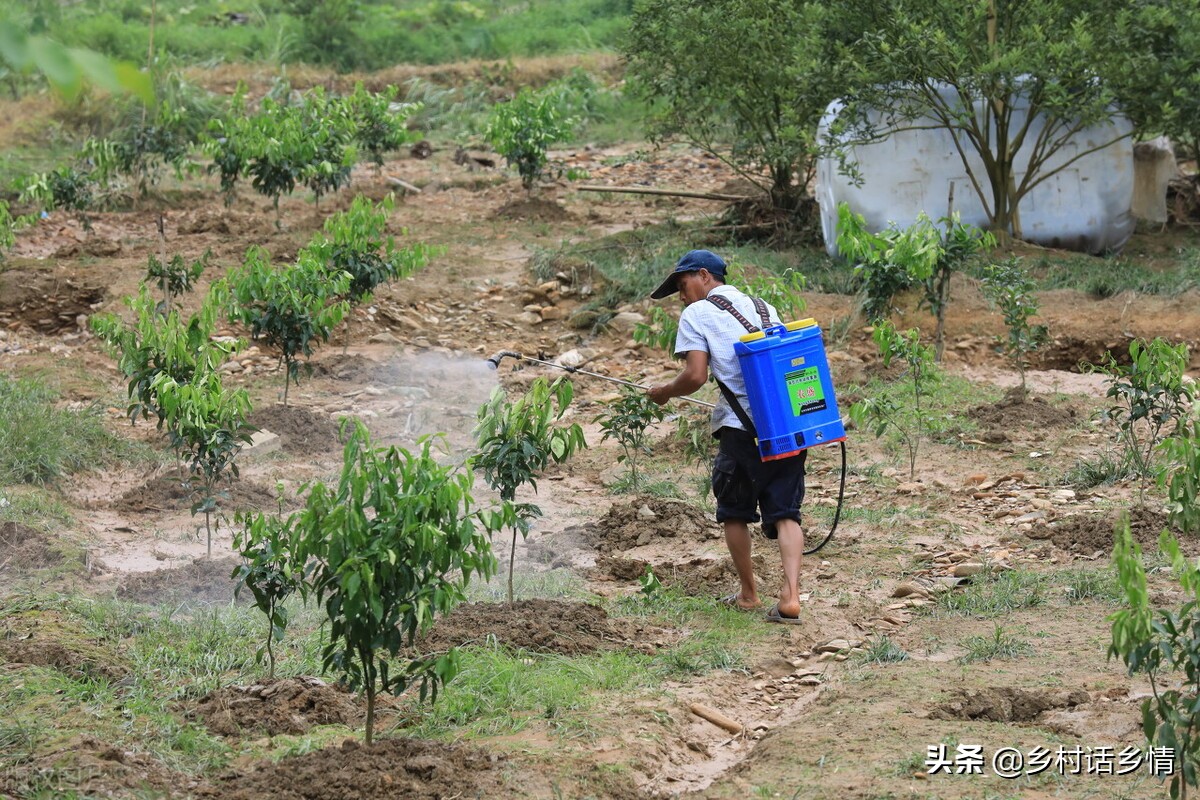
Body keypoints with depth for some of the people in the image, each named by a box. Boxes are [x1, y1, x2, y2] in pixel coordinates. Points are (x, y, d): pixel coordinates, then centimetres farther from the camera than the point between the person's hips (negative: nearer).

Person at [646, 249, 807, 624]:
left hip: (743, 428, -4)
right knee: (784, 512, 3)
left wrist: (663, 392, 10)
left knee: (735, 510, 15)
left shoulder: (697, 313, 3)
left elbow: (696, 375, -7)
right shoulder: (765, 307, 21)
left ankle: (748, 593, 23)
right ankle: (790, 595, -13)